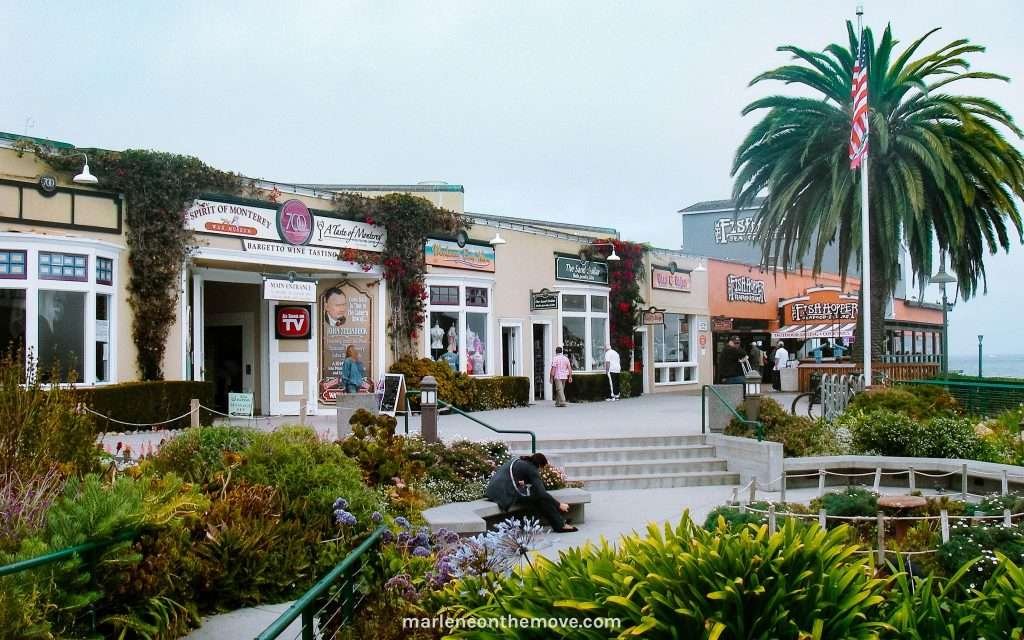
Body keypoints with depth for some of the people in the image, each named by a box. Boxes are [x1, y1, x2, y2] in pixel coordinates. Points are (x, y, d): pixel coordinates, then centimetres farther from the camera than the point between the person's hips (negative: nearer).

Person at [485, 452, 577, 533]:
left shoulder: (518, 461, 19)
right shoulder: (531, 469, -4)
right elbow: (542, 493, -9)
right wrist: (559, 505, -2)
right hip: (506, 493, -9)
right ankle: (560, 525, 5)